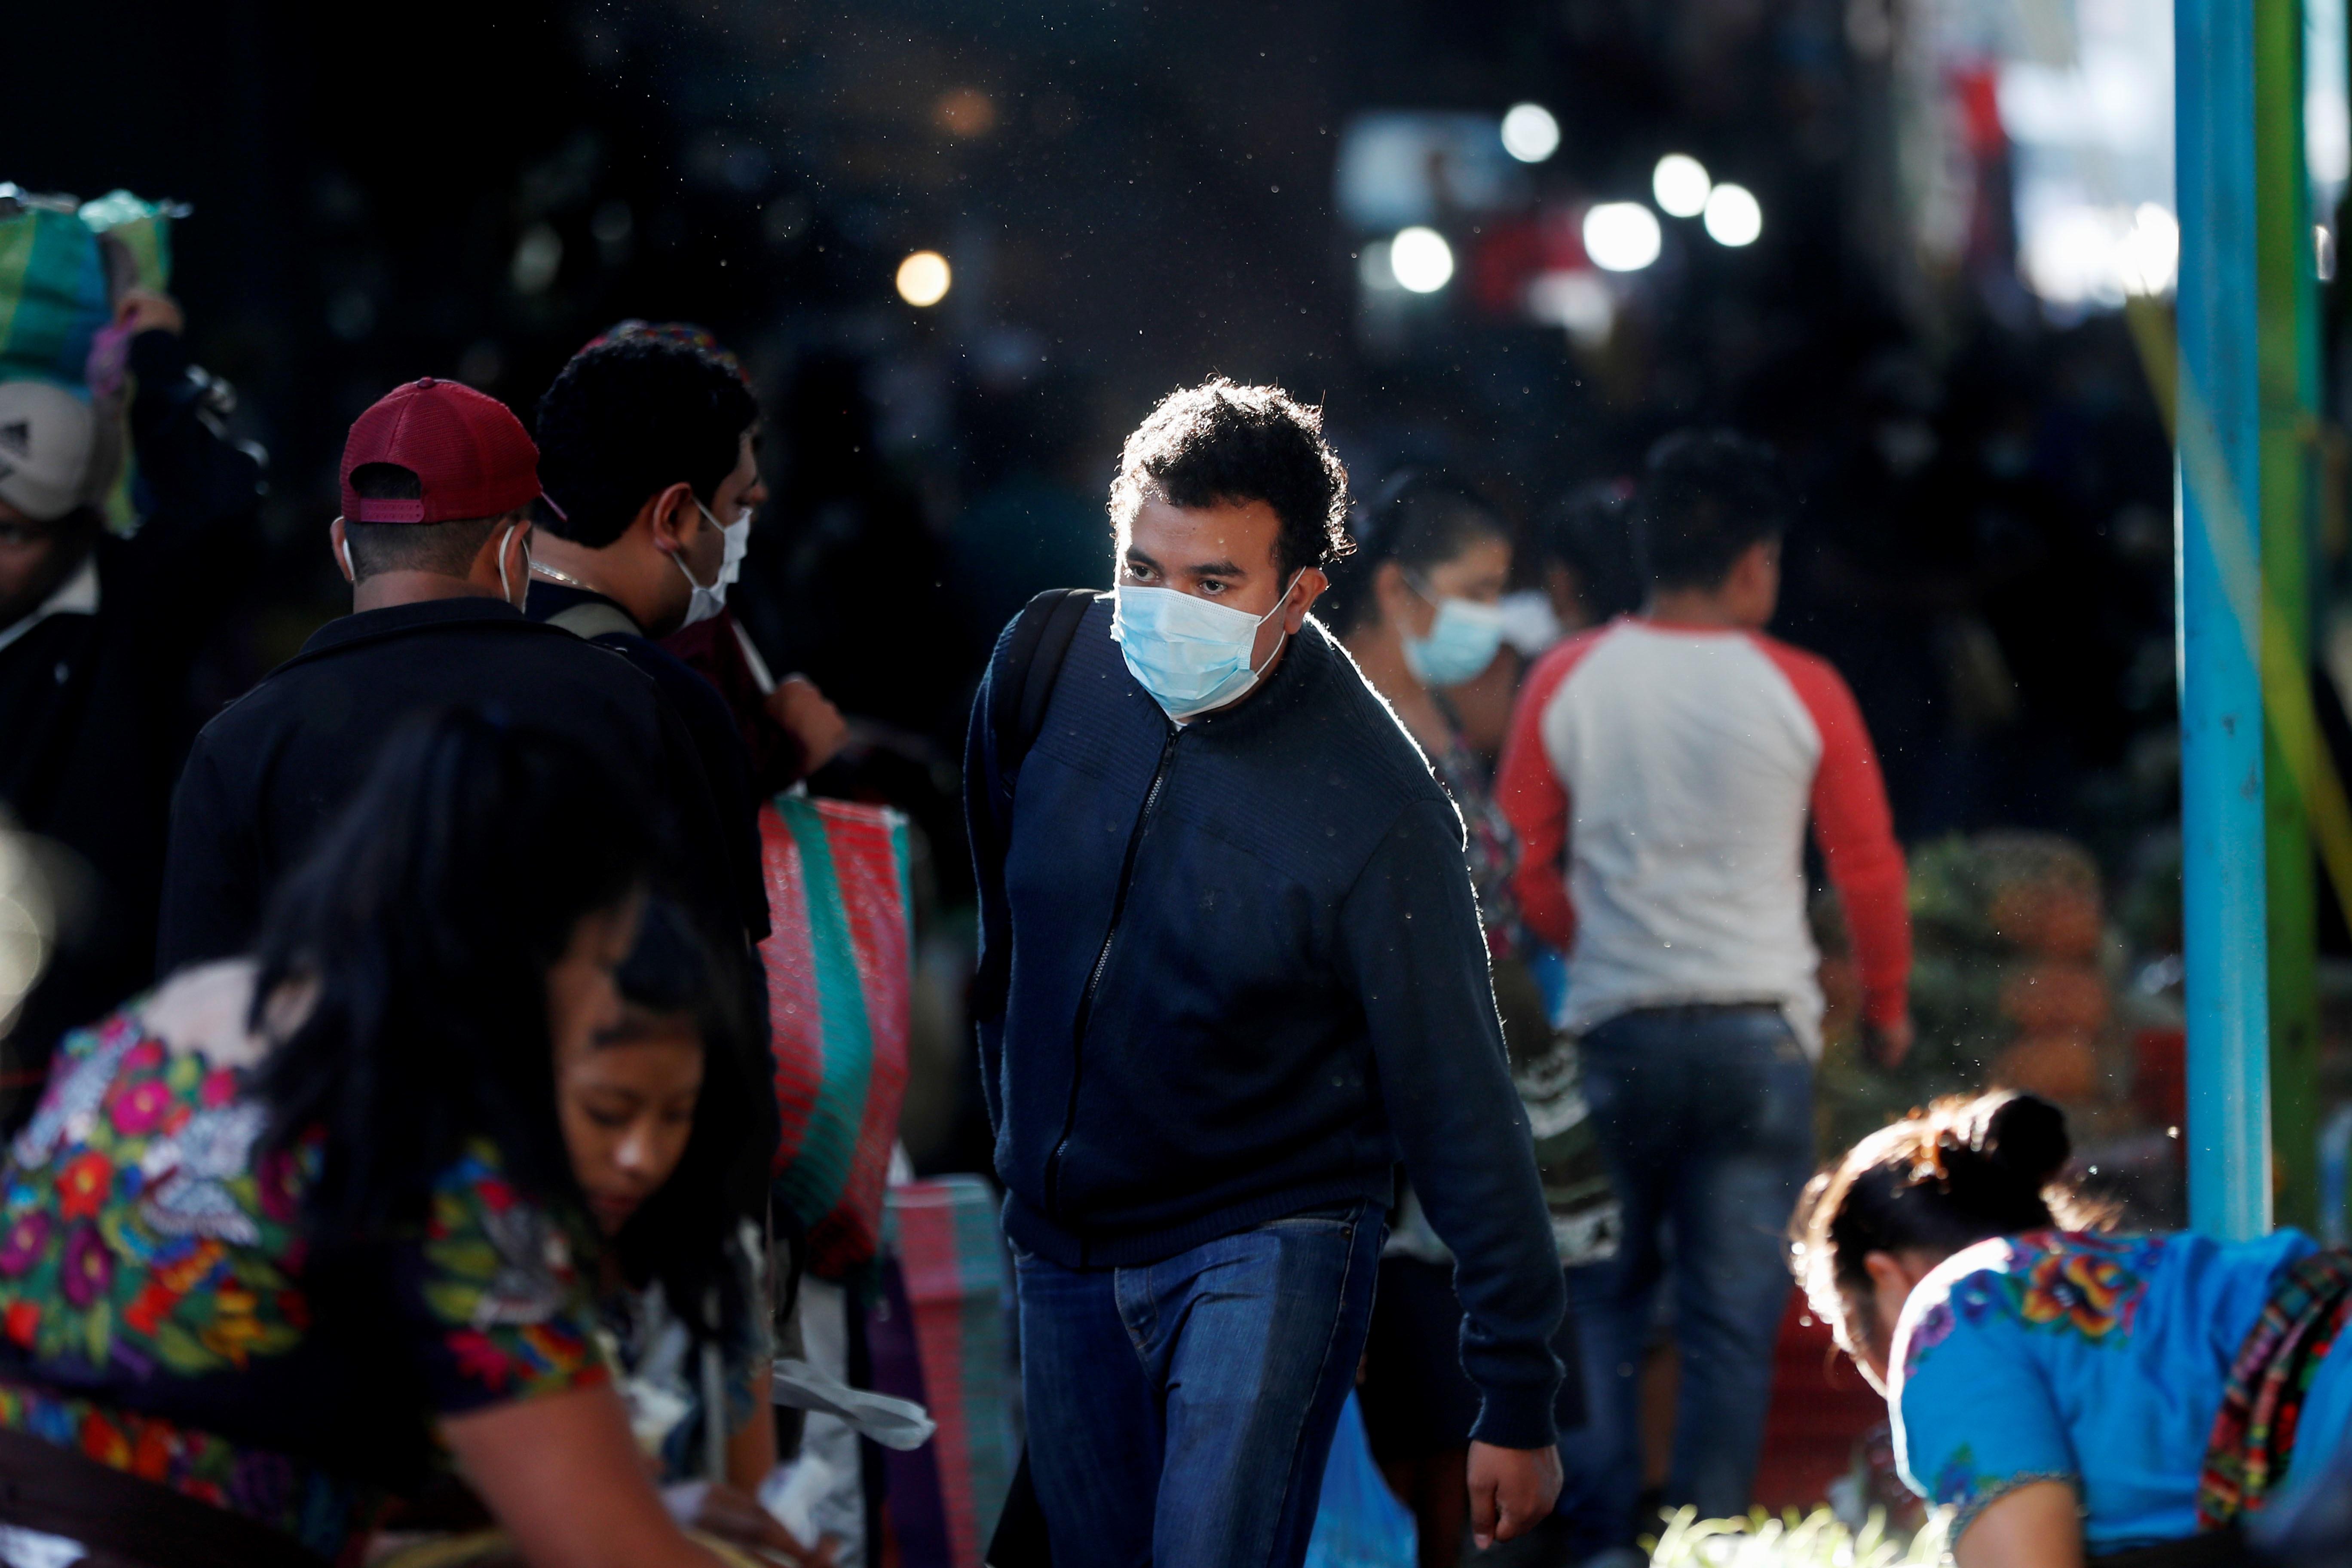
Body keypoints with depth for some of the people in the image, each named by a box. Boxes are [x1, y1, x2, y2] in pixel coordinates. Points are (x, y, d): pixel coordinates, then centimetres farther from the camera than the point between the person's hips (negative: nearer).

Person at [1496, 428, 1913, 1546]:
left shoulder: (1567, 683, -1)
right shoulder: (1801, 693, -3)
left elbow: (1524, 868, 4)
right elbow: (1869, 868, 5)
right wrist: (1886, 1004, 21)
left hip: (1614, 1029, 1)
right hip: (1759, 1032, -1)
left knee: (1602, 1295, 14)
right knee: (1733, 1314, 4)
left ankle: (1595, 1525, 7)